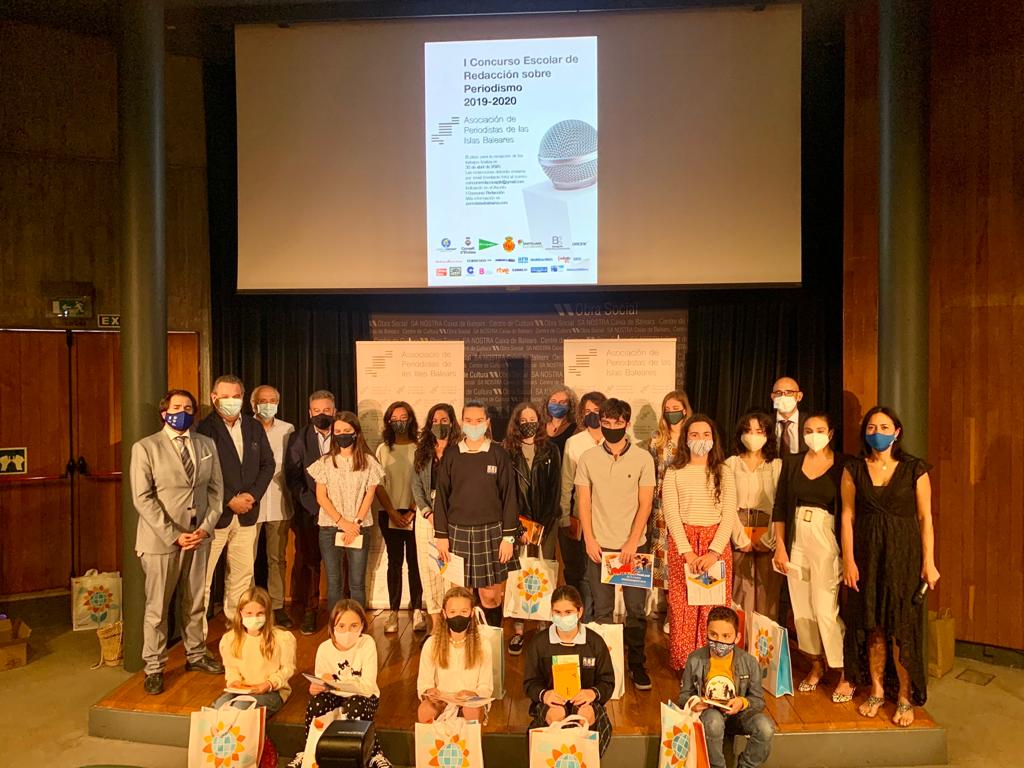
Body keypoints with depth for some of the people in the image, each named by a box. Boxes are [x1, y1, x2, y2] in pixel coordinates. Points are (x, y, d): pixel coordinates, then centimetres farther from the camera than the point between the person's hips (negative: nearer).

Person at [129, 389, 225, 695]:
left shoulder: (207, 445, 8)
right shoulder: (145, 448, -4)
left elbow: (216, 489, 7)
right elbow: (143, 498, -9)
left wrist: (205, 527, -6)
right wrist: (173, 535, -15)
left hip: (199, 536, 4)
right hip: (161, 539, -3)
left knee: (195, 603, 14)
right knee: (157, 607, 6)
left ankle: (196, 655, 30)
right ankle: (154, 668, 20)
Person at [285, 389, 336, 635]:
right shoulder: (298, 438, 6)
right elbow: (292, 477, 0)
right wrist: (313, 504, -9)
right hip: (309, 511, 1)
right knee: (307, 561, 4)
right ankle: (309, 612, 16)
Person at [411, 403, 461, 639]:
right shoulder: (422, 452, 11)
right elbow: (416, 485, 8)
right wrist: (427, 512, -5)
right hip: (426, 516, 4)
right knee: (428, 569, 4)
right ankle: (434, 621, 12)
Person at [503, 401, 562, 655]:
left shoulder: (550, 452, 6)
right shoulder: (507, 452, 4)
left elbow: (555, 491, 3)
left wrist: (543, 524, -5)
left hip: (546, 522, 1)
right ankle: (518, 630, 4)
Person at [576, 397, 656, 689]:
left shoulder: (643, 458, -1)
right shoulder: (588, 459, 3)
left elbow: (645, 504, -3)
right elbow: (584, 502, 4)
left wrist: (632, 543, -10)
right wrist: (589, 540, -4)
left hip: (634, 545, 0)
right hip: (599, 545, 1)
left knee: (637, 609, 5)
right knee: (601, 610, 7)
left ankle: (637, 664, 21)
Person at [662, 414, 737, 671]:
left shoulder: (723, 472, 6)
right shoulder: (674, 472, 4)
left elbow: (729, 514, 0)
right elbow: (671, 514, -2)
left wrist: (714, 551, -11)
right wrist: (687, 551, -12)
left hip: (717, 543, 1)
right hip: (682, 544, 0)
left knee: (714, 609, 0)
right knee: (682, 607, 1)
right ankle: (683, 667, 14)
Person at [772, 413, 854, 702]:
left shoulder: (842, 465, -4)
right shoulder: (791, 463, 6)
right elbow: (780, 507, 6)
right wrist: (780, 545, 1)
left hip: (827, 540, -4)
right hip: (796, 541, 4)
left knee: (826, 610, -5)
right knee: (802, 608, 10)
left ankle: (844, 674, 11)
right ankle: (816, 665, 28)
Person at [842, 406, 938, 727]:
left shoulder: (914, 469, -2)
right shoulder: (853, 469, 2)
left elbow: (925, 517, -2)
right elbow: (847, 516, 0)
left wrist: (929, 562, -5)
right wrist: (848, 559, -4)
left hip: (903, 555, -1)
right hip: (867, 554, 2)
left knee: (902, 626, 2)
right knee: (872, 625, 8)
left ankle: (905, 697, 16)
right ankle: (876, 691, 22)